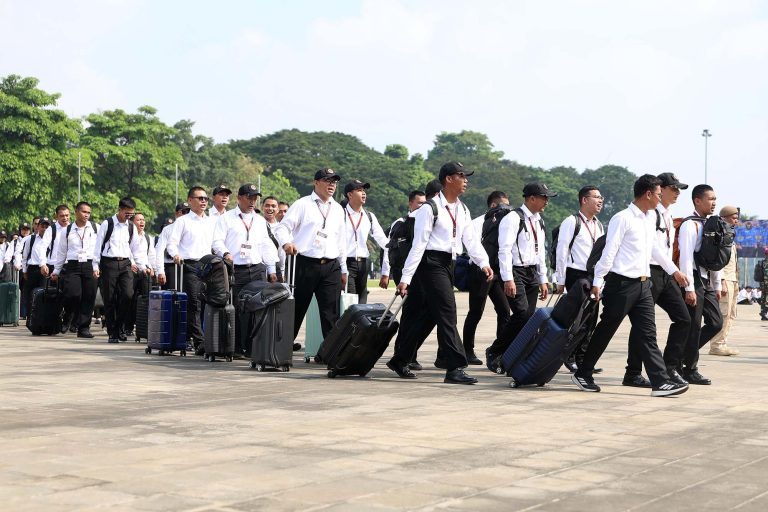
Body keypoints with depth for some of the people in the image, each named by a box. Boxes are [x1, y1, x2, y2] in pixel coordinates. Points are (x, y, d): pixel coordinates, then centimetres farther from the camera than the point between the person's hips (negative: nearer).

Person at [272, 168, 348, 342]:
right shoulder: (303, 204, 3)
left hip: (331, 267, 4)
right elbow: (282, 227, -4)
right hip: (306, 264, -4)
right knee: (297, 308, 3)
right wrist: (286, 243, -25)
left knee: (331, 313, -2)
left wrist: (343, 269, 19)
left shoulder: (338, 209, 18)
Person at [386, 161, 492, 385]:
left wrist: (484, 263, -13)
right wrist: (405, 278, -14)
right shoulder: (430, 208, -9)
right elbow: (419, 243, -12)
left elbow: (471, 239, 6)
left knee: (427, 316, 12)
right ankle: (454, 368, -11)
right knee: (446, 312, -12)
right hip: (431, 263, -8)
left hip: (448, 264, 8)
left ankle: (400, 360, 25)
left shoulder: (462, 210, 15)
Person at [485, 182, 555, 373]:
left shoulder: (538, 222, 17)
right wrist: (508, 279, -21)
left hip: (532, 273, 8)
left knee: (529, 318, 3)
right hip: (516, 272, -8)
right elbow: (505, 250, -15)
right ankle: (494, 352, -4)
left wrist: (542, 280, 19)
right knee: (522, 314, -18)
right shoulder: (513, 219, -10)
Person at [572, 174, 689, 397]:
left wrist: (674, 271, 32)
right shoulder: (623, 219, -12)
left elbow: (654, 247, 27)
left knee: (647, 335, 2)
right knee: (605, 331, 3)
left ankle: (660, 382, -2)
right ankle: (582, 373, 17)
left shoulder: (651, 218, 14)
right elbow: (609, 251, -14)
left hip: (643, 284, 7)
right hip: (621, 284, -7)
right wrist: (597, 282, -16)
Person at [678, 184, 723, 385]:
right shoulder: (690, 225, -12)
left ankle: (685, 353, 20)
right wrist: (689, 288, -21)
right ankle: (690, 370, 8)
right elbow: (686, 257, -17)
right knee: (693, 325, -3)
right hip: (694, 280, -8)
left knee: (716, 323, 7)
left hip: (707, 281, 8)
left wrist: (717, 285, 17)